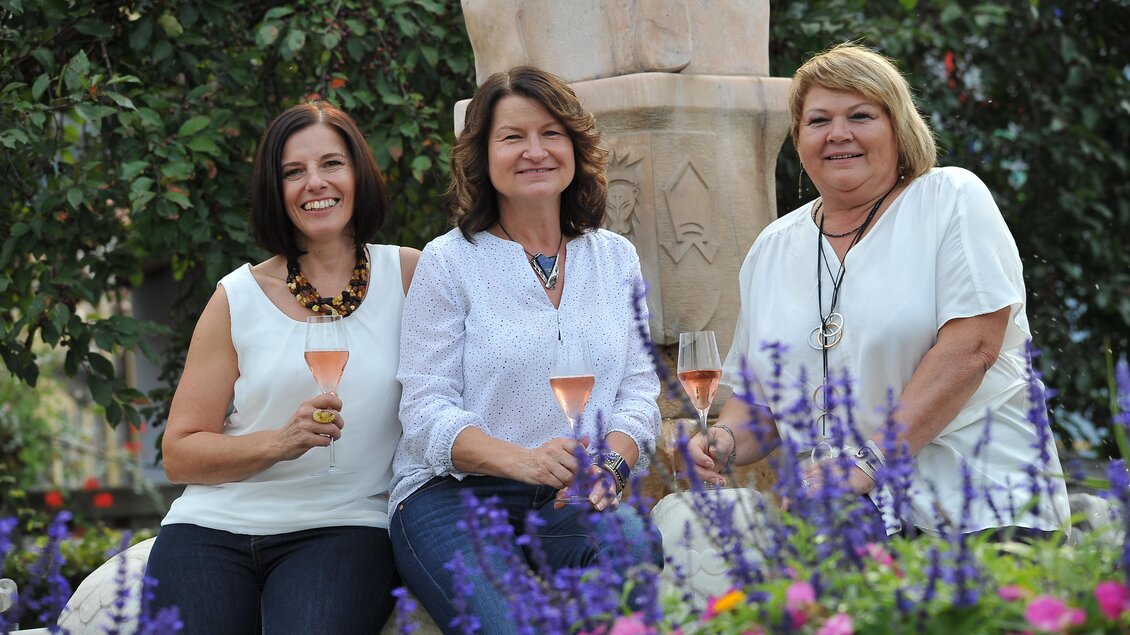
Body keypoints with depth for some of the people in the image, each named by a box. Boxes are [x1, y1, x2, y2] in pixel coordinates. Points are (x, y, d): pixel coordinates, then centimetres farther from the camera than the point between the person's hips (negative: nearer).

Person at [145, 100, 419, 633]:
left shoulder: (408, 275, 8)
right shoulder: (239, 298, 8)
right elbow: (179, 454, 7)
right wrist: (279, 443, -10)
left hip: (341, 528, -1)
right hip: (214, 528, 2)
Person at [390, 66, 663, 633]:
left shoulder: (615, 259, 15)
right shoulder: (448, 262, 3)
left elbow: (638, 389, 11)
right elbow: (426, 410, -4)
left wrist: (608, 465, -12)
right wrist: (525, 460, -22)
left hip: (573, 502, 3)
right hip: (453, 495, -3)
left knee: (636, 543, -34)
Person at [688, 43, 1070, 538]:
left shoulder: (952, 198, 3)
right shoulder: (771, 250, 17)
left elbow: (972, 347, -10)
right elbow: (757, 397, 22)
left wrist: (868, 461, -17)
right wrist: (726, 442, -1)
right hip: (839, 521, 5)